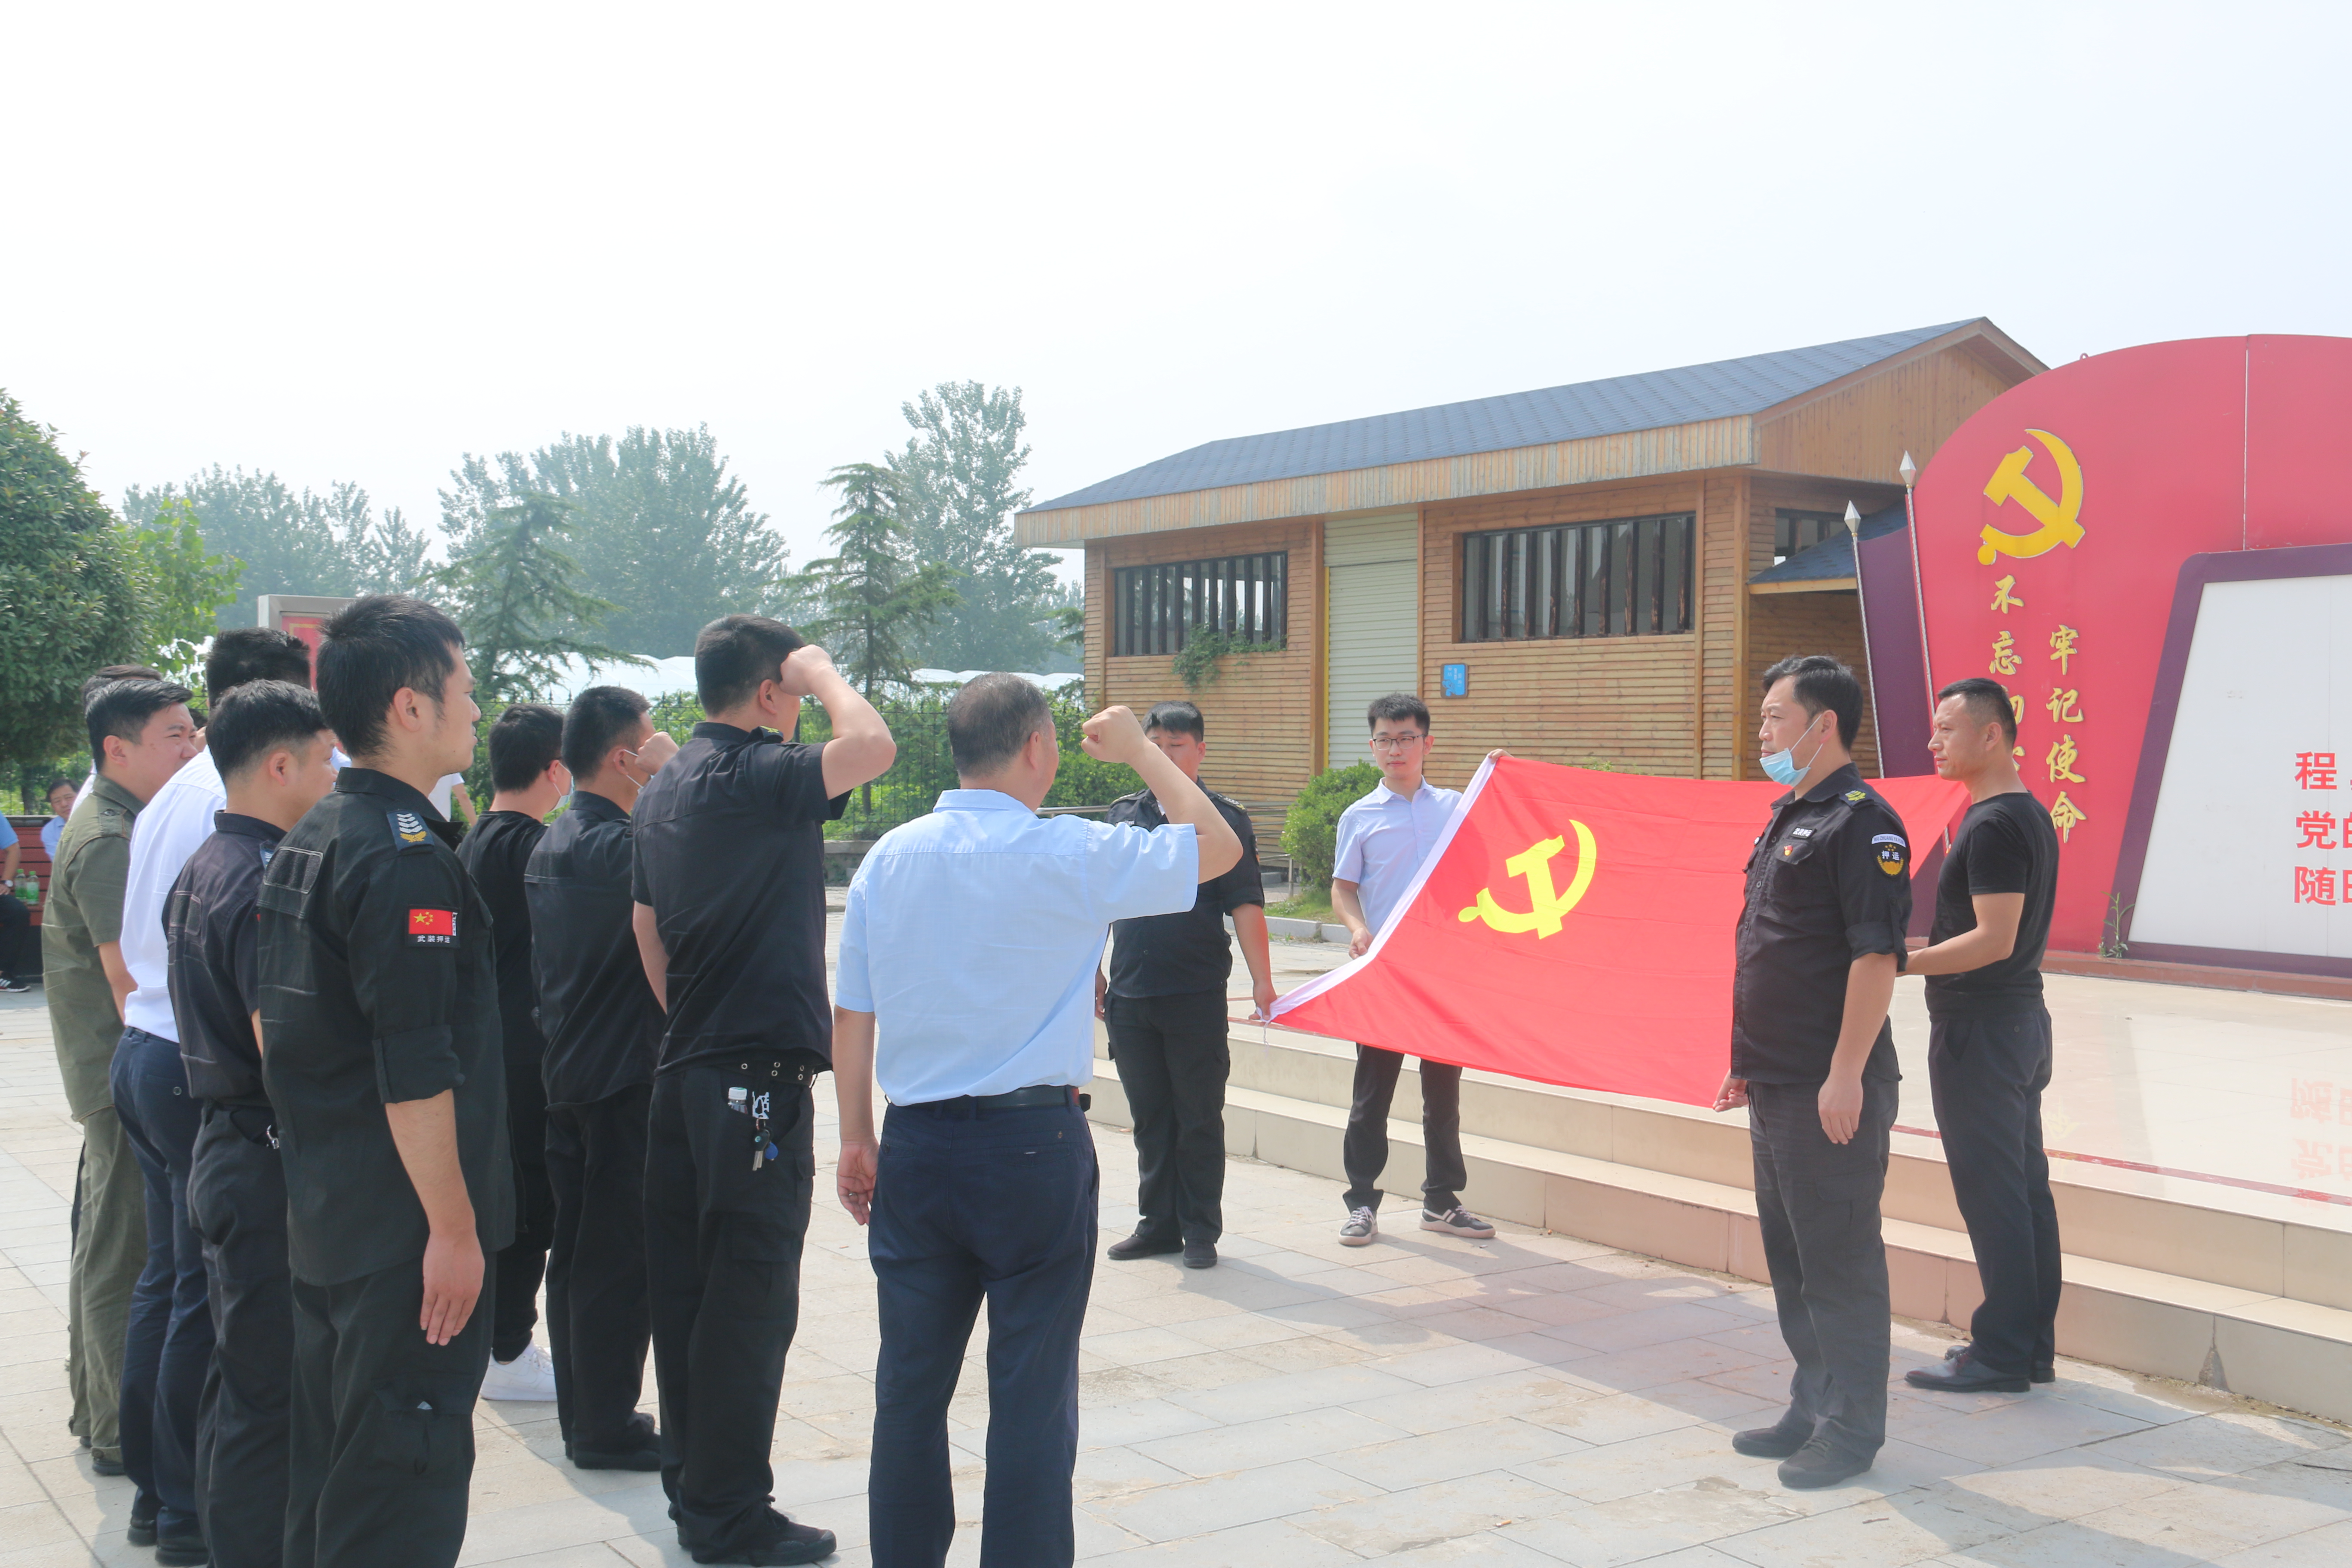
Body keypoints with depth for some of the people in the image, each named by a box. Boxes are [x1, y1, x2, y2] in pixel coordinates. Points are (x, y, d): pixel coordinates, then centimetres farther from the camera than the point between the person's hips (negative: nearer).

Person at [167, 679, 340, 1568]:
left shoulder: (199, 872, 11)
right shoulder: (265, 882, -21)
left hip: (224, 1152, 10)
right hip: (273, 1163, -10)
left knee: (240, 1377, 21)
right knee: (269, 1394, -2)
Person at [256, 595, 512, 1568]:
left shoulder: (306, 844, 11)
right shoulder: (407, 858, -20)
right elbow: (416, 1073, -24)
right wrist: (455, 1226, -19)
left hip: (321, 1222, 10)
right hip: (404, 1232, -10)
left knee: (327, 1468, 18)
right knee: (406, 1480, 0)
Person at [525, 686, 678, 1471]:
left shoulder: (552, 846, 12)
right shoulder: (613, 847, -18)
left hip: (568, 1073, 10)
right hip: (623, 1076, -9)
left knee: (577, 1249, 14)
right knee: (622, 1257, -1)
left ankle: (584, 1415, 24)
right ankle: (607, 1428, 6)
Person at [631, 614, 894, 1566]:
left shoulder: (665, 790, 13)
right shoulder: (756, 780, -15)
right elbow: (872, 746, -31)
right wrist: (824, 673, -12)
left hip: (686, 1068, 9)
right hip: (758, 1076, -9)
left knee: (689, 1290, 15)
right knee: (750, 1299, -2)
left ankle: (692, 1488, 27)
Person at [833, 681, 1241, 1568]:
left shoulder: (890, 857, 4)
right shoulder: (1072, 857, -9)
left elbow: (851, 1013, 7)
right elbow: (1218, 848, 1)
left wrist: (857, 1138, 16)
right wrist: (1140, 751, 12)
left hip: (917, 1146, 4)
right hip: (1035, 1145, -4)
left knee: (912, 1381, 14)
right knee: (1032, 1391, 4)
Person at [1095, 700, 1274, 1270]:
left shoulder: (1223, 817, -1)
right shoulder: (1123, 814, 11)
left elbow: (1246, 904, -5)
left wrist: (1261, 979, -11)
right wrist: (1093, 971, 14)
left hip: (1196, 994, -4)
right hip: (1129, 994, 4)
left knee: (1199, 1117, 3)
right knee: (1149, 1115, 12)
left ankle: (1201, 1231, 14)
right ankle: (1157, 1224, 23)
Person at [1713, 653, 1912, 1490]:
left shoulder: (1862, 821, -14)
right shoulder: (1785, 817, 16)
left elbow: (1877, 955, -19)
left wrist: (1846, 1073, -22)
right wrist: (1747, 1061, 21)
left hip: (1832, 1087, -10)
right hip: (1775, 1082, 10)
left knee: (1839, 1256, 0)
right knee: (1789, 1254, 16)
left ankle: (1851, 1430, 11)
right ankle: (1812, 1409, 28)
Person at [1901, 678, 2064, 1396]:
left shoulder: (1992, 825, -18)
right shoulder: (2032, 815, 14)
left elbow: (1994, 940, -24)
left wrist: (1899, 964, -23)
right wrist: (1923, 942, 19)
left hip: (1979, 1027, -10)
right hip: (2021, 1015, 10)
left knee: (1991, 1190, -4)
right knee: (2024, 1184, 13)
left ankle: (2001, 1352, 2)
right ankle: (2033, 1344, 21)